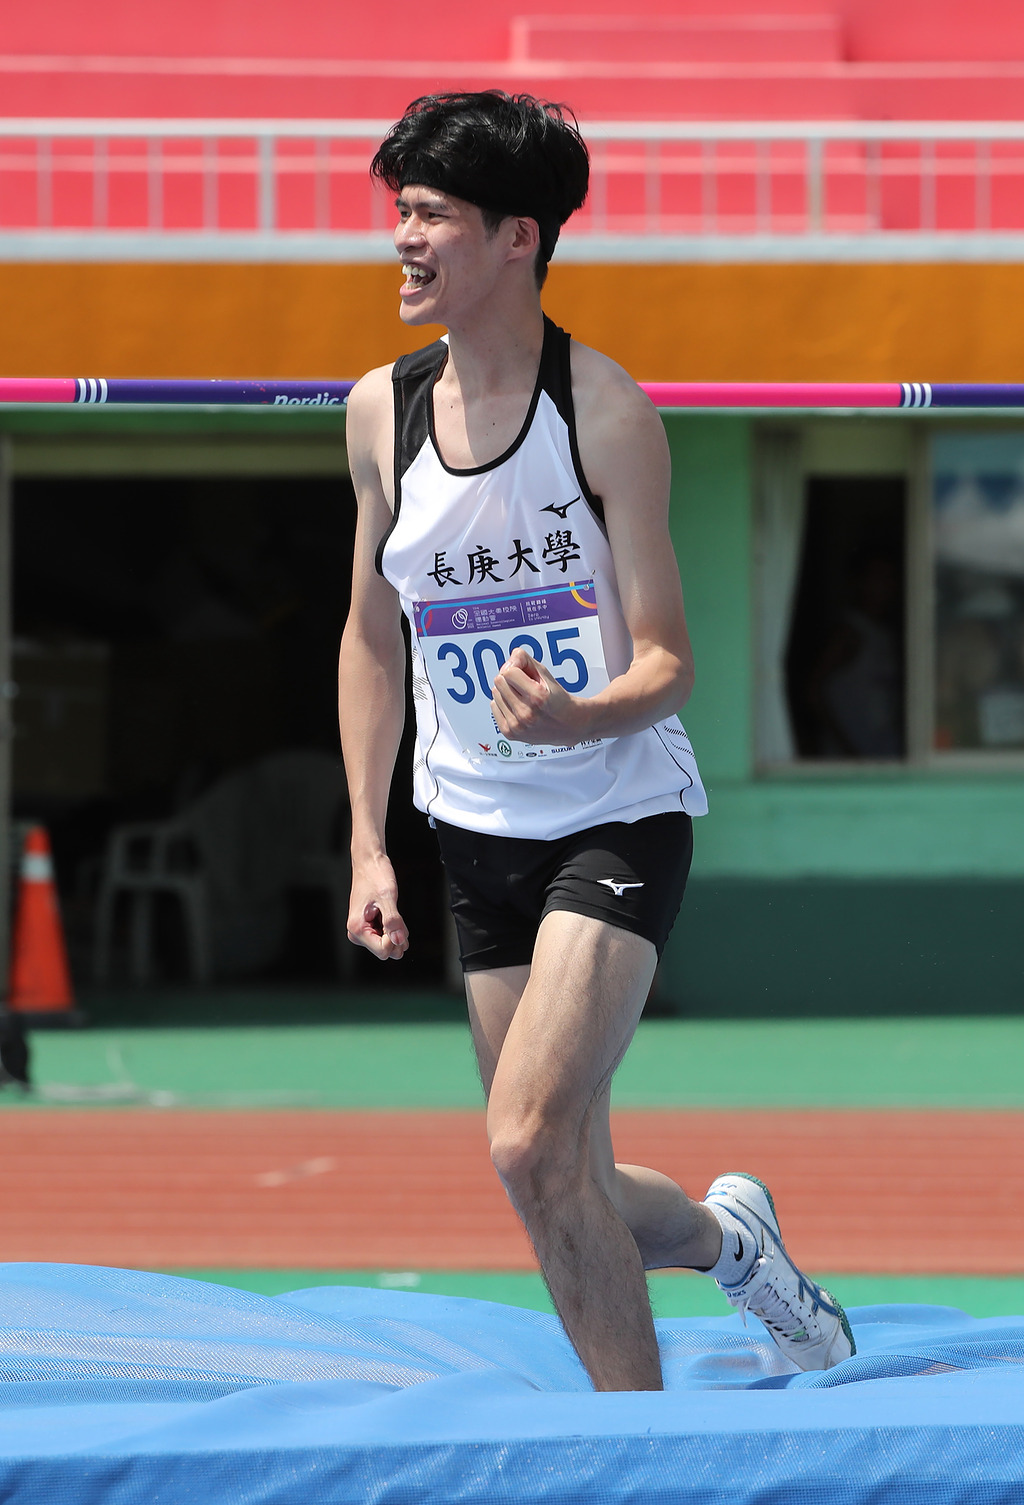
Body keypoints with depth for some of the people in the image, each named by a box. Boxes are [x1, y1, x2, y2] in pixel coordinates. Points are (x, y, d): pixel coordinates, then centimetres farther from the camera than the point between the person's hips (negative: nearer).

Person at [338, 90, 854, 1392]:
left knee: (531, 1147, -21)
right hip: (476, 832, 5)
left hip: (617, 816, -5)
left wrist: (578, 718, -34)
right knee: (567, 1199, 8)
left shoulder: (605, 413, -14)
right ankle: (723, 1235, 41)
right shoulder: (382, 410, 1)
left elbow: (666, 662, -12)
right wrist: (368, 846, 7)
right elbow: (372, 638, 12)